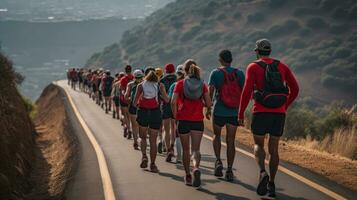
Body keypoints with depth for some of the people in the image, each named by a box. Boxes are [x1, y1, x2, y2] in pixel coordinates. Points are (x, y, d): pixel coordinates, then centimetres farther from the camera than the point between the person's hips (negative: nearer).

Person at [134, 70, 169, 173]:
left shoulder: (141, 85, 4)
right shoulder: (160, 85, 5)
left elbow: (135, 102, -2)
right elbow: (166, 100, 0)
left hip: (142, 112, 0)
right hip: (155, 113, 0)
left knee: (143, 137, 19)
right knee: (153, 141, 5)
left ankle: (144, 156, -3)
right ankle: (152, 164, 4)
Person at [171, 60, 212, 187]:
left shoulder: (180, 84, -2)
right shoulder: (202, 84, 2)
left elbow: (173, 102, -11)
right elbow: (208, 104, -1)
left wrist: (175, 117, 2)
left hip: (183, 120, -1)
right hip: (198, 121, 1)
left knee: (186, 150, 13)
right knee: (195, 149, -1)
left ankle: (188, 176, 21)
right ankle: (196, 168, -29)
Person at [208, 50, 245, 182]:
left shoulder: (216, 73, -4)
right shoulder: (239, 73, 4)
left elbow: (210, 91, -9)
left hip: (219, 111, -2)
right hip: (234, 112, 2)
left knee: (217, 136, 19)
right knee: (231, 140, 5)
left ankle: (218, 161, 2)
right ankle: (229, 170, 4)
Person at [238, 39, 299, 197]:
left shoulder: (253, 67, -1)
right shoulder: (282, 66, 11)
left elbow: (247, 91, -11)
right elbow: (295, 89, 6)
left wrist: (241, 113, -3)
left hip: (261, 112, -3)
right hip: (279, 113, 3)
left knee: (258, 145, 10)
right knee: (273, 148, 12)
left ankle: (262, 173, -17)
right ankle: (271, 185, 10)